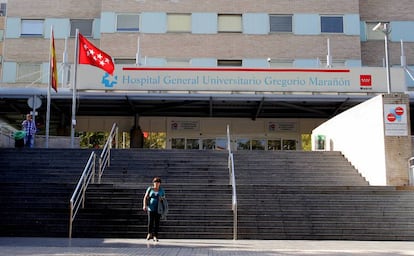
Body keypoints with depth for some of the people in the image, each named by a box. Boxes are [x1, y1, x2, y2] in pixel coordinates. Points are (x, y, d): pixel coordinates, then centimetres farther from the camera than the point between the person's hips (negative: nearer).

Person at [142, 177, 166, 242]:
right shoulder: (150, 189, 2)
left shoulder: (162, 190, 5)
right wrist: (144, 206, -12)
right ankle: (149, 234, 17)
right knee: (150, 222, -7)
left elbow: (164, 199, 11)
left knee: (157, 222, -4)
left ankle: (155, 236, 2)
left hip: (158, 209, 1)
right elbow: (145, 198, 1)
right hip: (151, 208, -1)